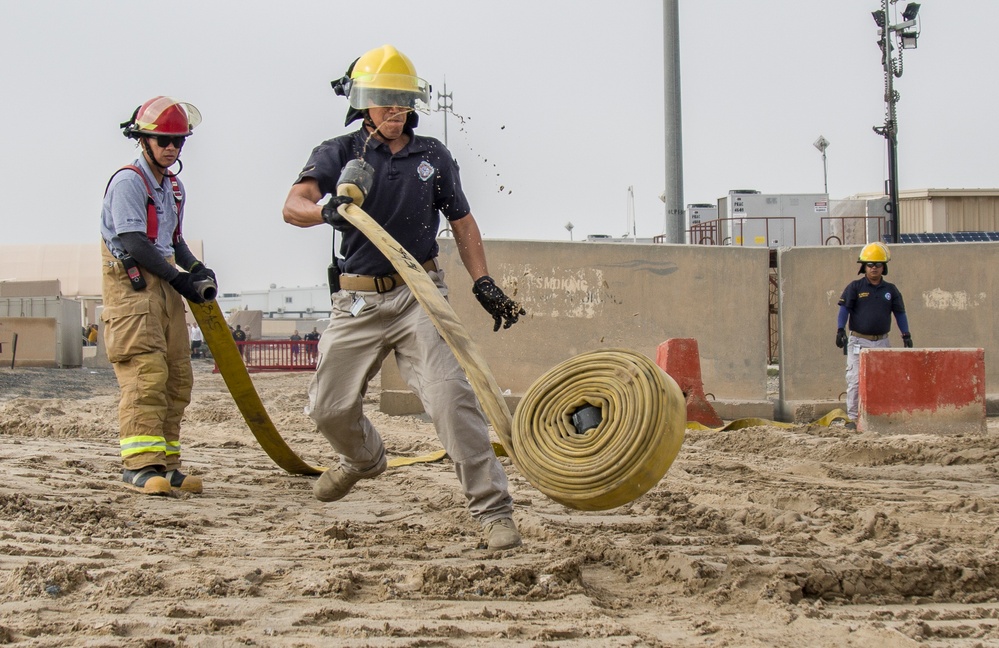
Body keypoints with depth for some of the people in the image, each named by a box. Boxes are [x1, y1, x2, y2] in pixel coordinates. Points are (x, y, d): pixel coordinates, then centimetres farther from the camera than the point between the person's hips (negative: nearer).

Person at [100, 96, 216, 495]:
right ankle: (139, 464, -19)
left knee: (178, 378, 5)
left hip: (166, 285, 9)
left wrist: (196, 268, 6)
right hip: (131, 283, -9)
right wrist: (178, 277, -15)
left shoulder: (174, 188, 18)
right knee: (146, 372, -17)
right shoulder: (127, 182, -9)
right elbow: (134, 243, -17)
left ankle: (165, 464, 9)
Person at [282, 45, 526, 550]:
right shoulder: (339, 154, 1)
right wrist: (327, 210, -40)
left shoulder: (433, 157, 8)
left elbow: (462, 222, 17)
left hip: (419, 294, -1)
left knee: (450, 395, -18)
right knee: (329, 406, 8)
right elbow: (293, 206, -17)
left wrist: (483, 283, 5)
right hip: (358, 300, 1)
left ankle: (492, 510, -16)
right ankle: (365, 459, 44)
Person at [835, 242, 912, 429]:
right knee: (855, 380, -5)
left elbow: (899, 313, 13)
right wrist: (840, 331, -16)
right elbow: (844, 309, -4)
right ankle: (852, 417, -1)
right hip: (858, 341, -3)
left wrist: (906, 335, 5)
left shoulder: (890, 290, 10)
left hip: (881, 342, 3)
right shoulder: (855, 287, 1)